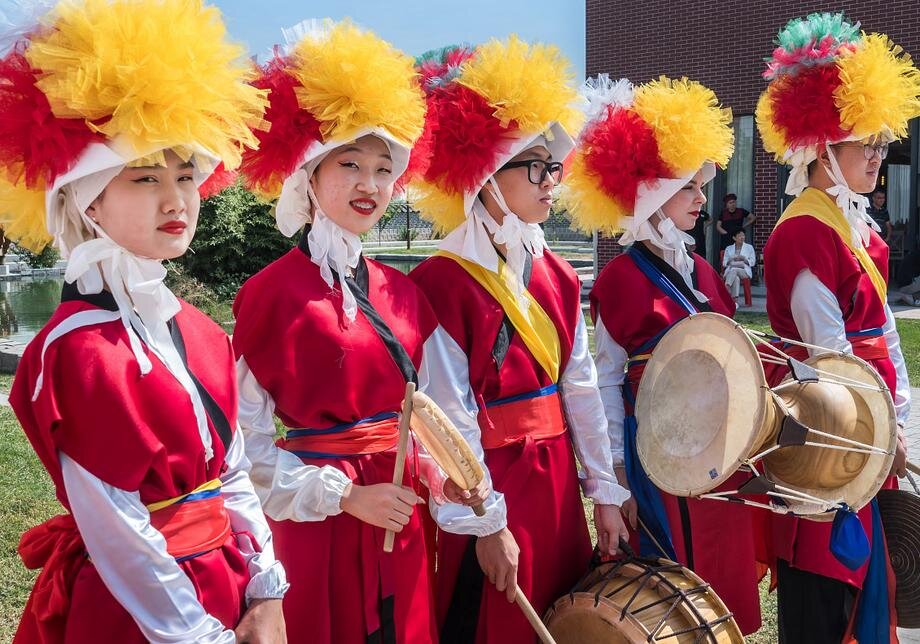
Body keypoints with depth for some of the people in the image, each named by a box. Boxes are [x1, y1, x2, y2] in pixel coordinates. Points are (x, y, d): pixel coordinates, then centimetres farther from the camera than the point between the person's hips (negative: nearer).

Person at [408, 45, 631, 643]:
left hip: (557, 480, 7)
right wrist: (485, 522, -17)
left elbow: (581, 388, 7)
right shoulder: (443, 281, -15)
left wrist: (604, 492, 6)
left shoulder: (558, 275, 6)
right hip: (486, 480, -7)